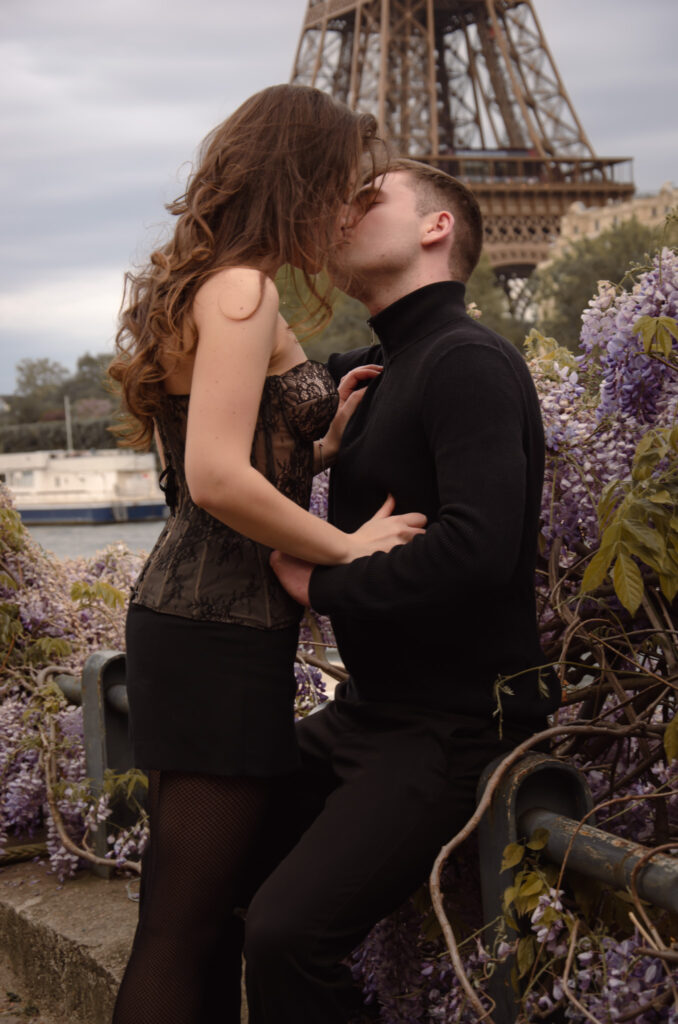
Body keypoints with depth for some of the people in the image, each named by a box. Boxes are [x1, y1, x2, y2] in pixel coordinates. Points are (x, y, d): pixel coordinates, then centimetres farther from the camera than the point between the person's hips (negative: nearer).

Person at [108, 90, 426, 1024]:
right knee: (187, 924, -3)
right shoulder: (244, 290, -12)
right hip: (221, 635, -10)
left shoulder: (200, 288, 18)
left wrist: (326, 439, 11)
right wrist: (348, 547, -13)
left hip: (187, 622, 10)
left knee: (192, 917, 14)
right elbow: (219, 479, -23)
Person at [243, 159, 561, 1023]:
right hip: (370, 706, 10)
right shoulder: (369, 369, 13)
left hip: (454, 725, -9)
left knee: (287, 930, -23)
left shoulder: (469, 362, -17)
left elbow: (478, 550, -30)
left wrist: (322, 584, -18)